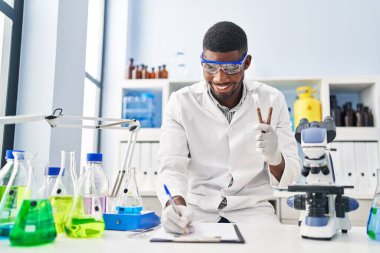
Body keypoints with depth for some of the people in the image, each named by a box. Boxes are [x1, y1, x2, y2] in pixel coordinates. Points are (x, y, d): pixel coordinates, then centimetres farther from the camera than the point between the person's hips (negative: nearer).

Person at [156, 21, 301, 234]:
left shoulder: (272, 101, -3)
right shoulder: (181, 102, -6)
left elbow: (290, 176, -3)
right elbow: (171, 167, -12)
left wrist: (274, 157, -26)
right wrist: (176, 206, -34)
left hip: (252, 209, 1)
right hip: (197, 209, 0)